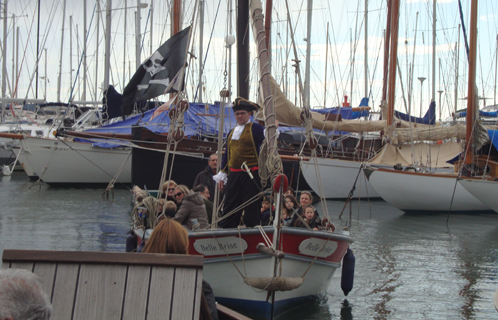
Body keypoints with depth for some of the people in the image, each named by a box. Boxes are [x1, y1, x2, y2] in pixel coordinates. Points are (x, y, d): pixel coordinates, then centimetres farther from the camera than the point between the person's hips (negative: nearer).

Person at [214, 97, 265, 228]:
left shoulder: (256, 128, 0)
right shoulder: (232, 132, 19)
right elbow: (227, 155, 21)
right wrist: (222, 176, 18)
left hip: (251, 176, -6)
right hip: (233, 176, 6)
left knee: (251, 209, -3)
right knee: (229, 209, 7)